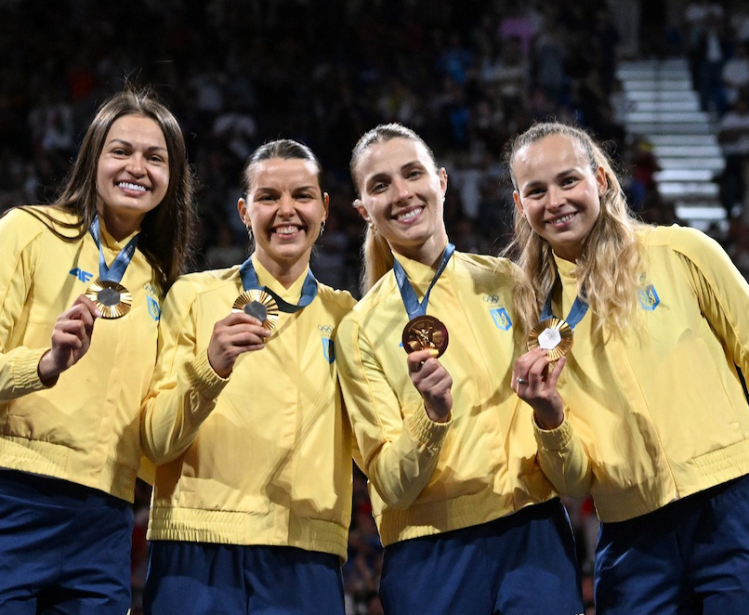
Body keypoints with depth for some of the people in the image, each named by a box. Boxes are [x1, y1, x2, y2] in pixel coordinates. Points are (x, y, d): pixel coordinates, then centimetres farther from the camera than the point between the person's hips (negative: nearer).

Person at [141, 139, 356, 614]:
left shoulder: (344, 315, 12)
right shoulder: (195, 296, 5)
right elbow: (156, 442, -3)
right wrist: (210, 368, -20)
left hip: (308, 561, 2)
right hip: (200, 551, -2)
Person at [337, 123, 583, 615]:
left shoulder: (507, 281, 6)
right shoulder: (361, 329, 0)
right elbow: (391, 484, -4)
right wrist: (432, 416, -20)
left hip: (533, 529, 1)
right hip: (429, 554, -1)